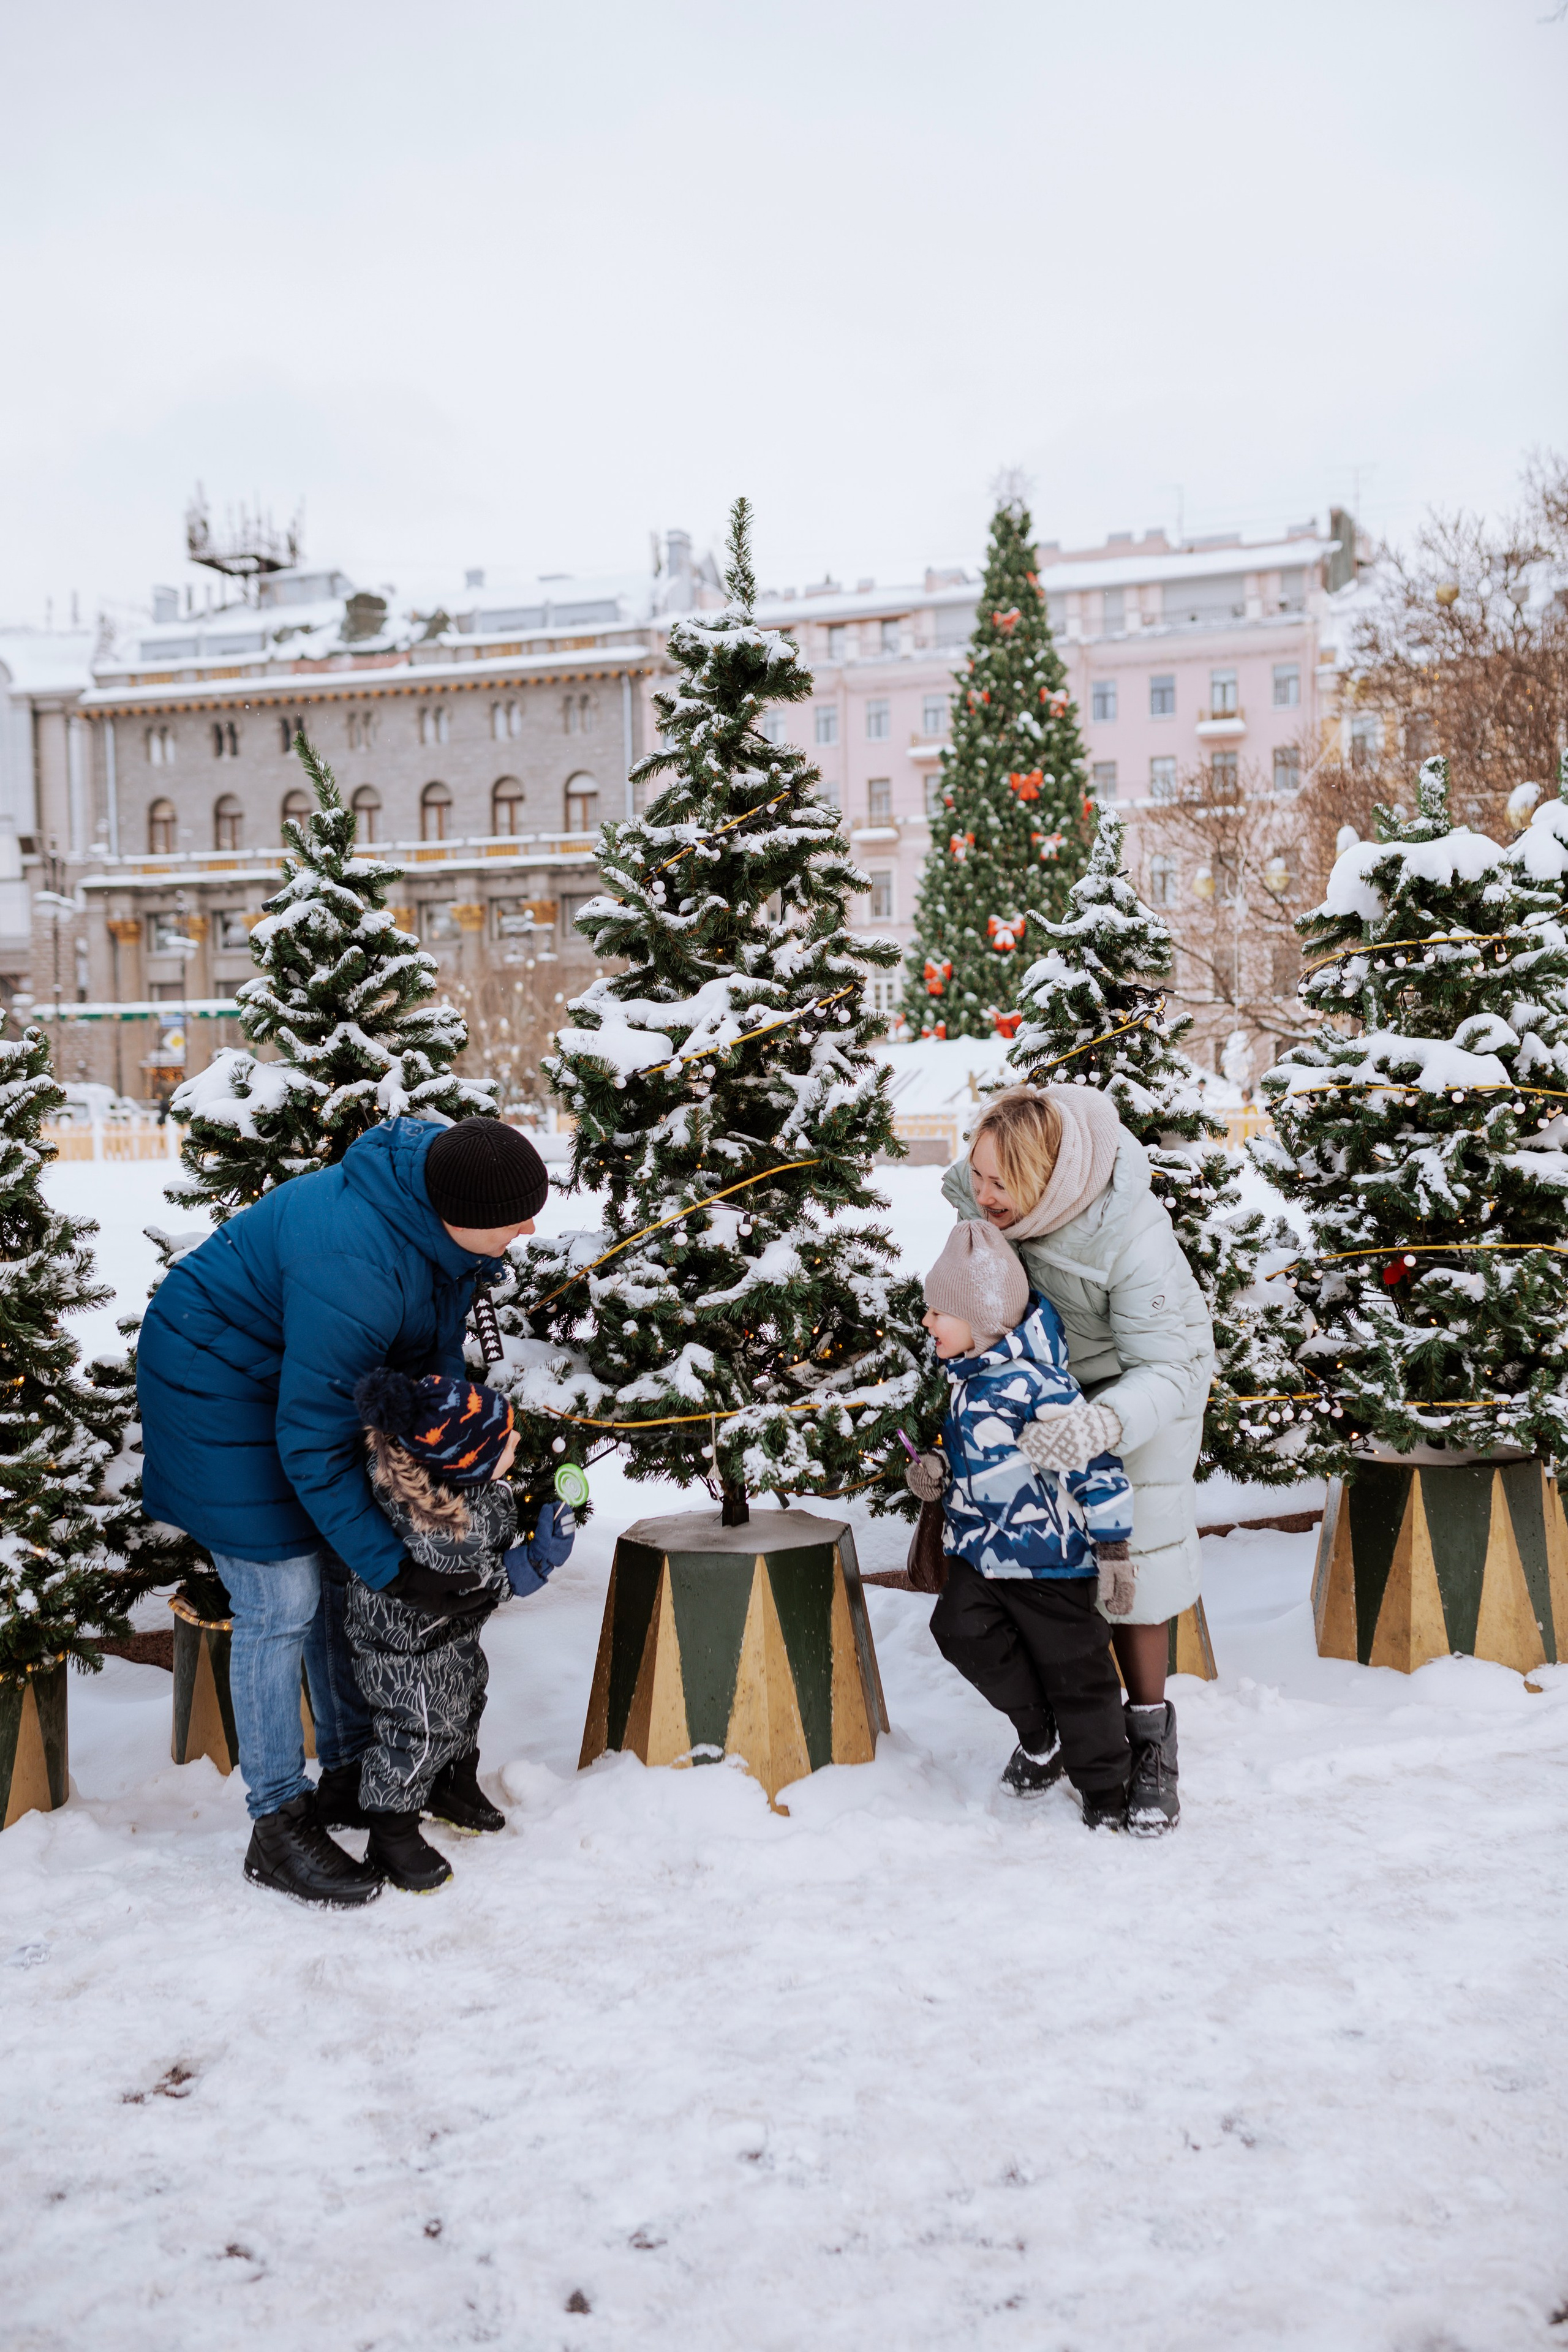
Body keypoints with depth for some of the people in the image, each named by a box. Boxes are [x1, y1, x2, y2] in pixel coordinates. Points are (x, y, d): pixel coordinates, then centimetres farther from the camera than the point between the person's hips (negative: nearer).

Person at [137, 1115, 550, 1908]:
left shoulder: (441, 1220, -13)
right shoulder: (354, 1268, -39)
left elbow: (435, 1336, 6)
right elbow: (312, 1444, -31)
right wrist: (393, 1565, -25)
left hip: (305, 1368, 9)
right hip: (218, 1381, -9)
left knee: (342, 1571, 13)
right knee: (281, 1600, -8)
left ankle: (349, 1768, 28)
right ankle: (279, 1828, 4)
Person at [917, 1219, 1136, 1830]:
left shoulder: (1034, 1382, -23)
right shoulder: (966, 1371, 5)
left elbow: (1093, 1460, -20)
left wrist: (1112, 1547, -17)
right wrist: (933, 1468, 4)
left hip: (1049, 1555, -7)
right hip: (979, 1545, 8)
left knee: (1074, 1670, 3)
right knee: (961, 1629, -11)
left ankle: (1105, 1792, 22)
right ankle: (1040, 1732, 13)